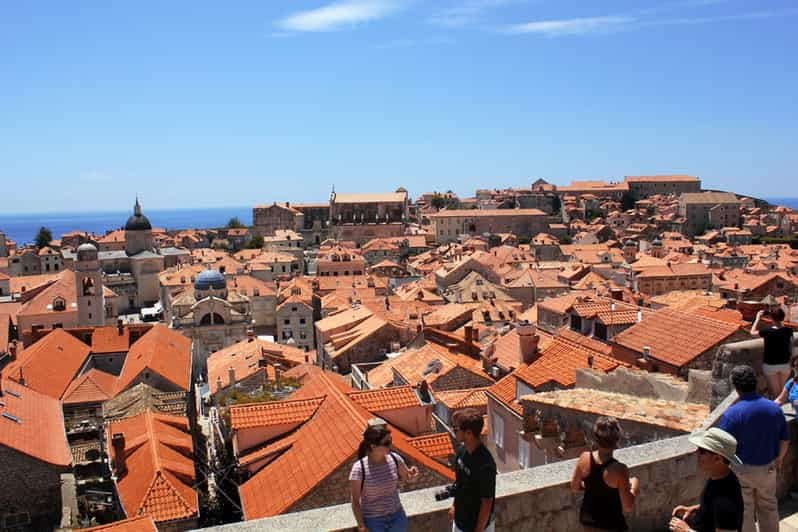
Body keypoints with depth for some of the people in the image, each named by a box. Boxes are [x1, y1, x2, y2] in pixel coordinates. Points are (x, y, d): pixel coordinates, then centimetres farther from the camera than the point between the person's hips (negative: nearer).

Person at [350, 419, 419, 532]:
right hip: (373, 520, -4)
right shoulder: (359, 468, -23)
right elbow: (355, 501, -14)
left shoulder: (394, 459, -11)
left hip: (397, 516, 4)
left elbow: (407, 477, 8)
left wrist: (412, 473, -15)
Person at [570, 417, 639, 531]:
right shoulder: (619, 469, -28)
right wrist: (634, 487, -3)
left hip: (587, 518, 5)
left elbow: (574, 487, 0)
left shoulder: (584, 458, -15)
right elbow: (628, 507, -19)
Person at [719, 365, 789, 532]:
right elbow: (785, 440, 3)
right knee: (768, 508, 23)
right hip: (768, 468, 4)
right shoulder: (775, 408, -8)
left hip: (741, 470, -4)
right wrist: (778, 459, 21)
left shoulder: (731, 413, -23)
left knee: (744, 511, 13)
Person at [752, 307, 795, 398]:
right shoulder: (788, 331, -12)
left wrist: (758, 318, 1)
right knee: (783, 392, 18)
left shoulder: (767, 331, -21)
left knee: (775, 392, 8)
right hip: (785, 364, 3)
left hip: (770, 365, -3)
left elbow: (752, 332, -4)